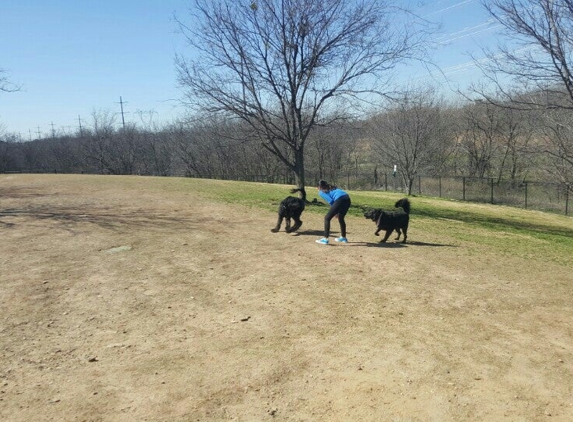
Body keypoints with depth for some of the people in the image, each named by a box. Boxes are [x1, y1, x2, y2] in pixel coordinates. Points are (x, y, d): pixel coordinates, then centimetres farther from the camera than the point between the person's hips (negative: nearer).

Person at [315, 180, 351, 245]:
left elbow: (331, 201, 0)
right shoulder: (333, 188, 35)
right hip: (347, 198, 7)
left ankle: (325, 239, -2)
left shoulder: (321, 192, 15)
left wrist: (335, 212, 11)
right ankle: (343, 238, 37)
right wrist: (337, 211, 22)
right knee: (341, 218, 27)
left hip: (340, 200, -7)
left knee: (327, 218, 4)